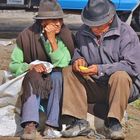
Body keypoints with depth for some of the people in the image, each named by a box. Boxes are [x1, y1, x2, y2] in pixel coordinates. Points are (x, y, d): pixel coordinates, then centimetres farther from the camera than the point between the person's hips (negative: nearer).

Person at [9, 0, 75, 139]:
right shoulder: (27, 36, -9)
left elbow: (63, 64, -18)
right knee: (33, 75, -31)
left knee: (57, 75, -31)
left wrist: (52, 40, -24)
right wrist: (31, 66, -25)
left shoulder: (66, 36, -7)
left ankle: (51, 126, -34)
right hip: (32, 84, 0)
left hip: (55, 85, 0)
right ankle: (30, 125, -44)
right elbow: (13, 65, -6)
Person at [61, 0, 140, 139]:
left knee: (120, 76, -38)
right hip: (93, 87, 5)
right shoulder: (83, 32, 4)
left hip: (123, 86, -5)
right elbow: (76, 50, 21)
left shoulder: (126, 33, -13)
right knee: (68, 72, -14)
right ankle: (79, 121, -23)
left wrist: (101, 69, -27)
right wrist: (78, 59, -6)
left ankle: (114, 122, -26)